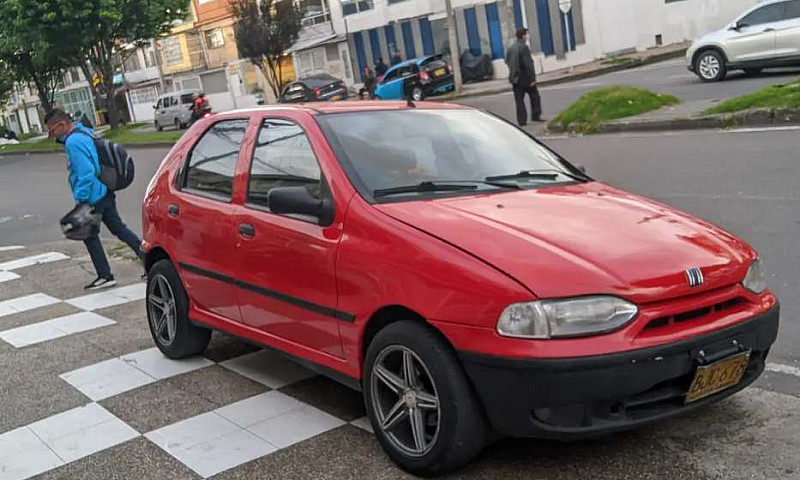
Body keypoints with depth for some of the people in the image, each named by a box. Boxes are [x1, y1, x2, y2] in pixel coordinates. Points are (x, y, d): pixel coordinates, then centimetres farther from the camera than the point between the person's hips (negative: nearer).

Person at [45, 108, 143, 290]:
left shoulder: (73, 142, -20)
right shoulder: (84, 132, 11)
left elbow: (85, 173, -25)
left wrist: (81, 199, -21)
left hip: (93, 198, -9)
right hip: (105, 192, 9)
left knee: (90, 236, 5)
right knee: (118, 228, 15)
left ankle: (105, 276, 12)